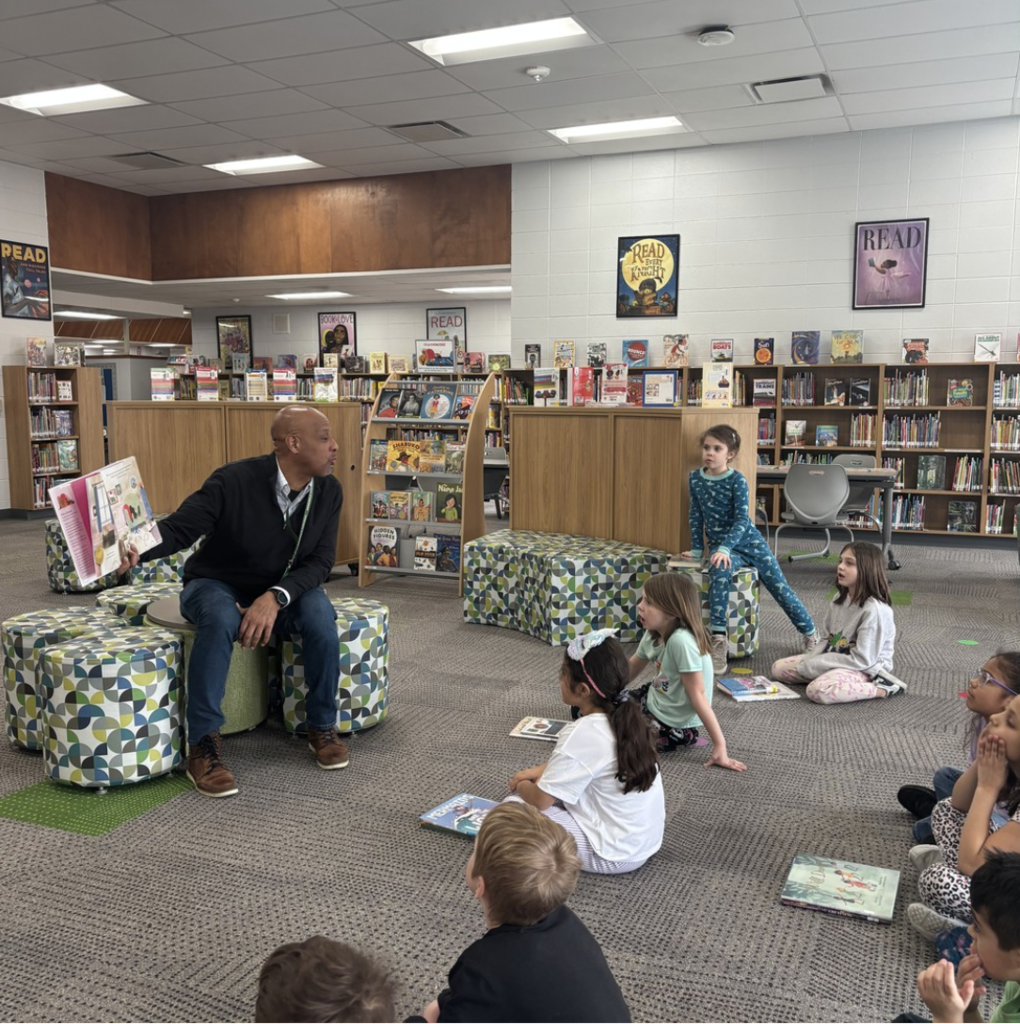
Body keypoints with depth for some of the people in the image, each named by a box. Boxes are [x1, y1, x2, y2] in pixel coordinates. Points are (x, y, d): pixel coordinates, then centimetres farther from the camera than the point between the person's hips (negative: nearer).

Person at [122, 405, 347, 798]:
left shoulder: (328, 491, -10)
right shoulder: (234, 481, -23)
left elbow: (320, 560, -11)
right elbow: (180, 527, -24)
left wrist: (276, 597, -29)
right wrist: (136, 549, -47)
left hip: (285, 588, 3)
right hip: (217, 584, -3)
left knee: (321, 616, -29)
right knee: (220, 620, -38)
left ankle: (322, 727, -8)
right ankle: (203, 747, -26)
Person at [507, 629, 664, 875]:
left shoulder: (581, 734, -25)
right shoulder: (625, 718, -1)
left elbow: (540, 800, -17)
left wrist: (522, 786, 4)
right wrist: (540, 771, 10)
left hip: (613, 855, -8)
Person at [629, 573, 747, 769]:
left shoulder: (681, 641, -30)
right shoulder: (653, 634, -3)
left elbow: (697, 695, -27)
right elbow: (630, 670, 12)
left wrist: (720, 746, -26)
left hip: (671, 726, -9)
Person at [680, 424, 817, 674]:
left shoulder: (737, 480, -12)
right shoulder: (696, 478, 0)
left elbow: (742, 520, -17)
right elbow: (696, 515, 8)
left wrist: (724, 548, -27)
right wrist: (697, 549, 7)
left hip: (748, 541, -1)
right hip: (719, 545, 1)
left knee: (780, 587, -1)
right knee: (719, 573, -32)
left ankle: (811, 635, 21)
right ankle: (718, 642, -33)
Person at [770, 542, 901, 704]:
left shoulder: (874, 610, -23)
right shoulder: (840, 598, 4)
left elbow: (862, 660, -23)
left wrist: (812, 666, -20)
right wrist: (808, 662, -10)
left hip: (865, 669, -8)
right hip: (834, 659, 8)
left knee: (818, 690, -36)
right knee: (778, 668, 3)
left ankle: (881, 688, -17)